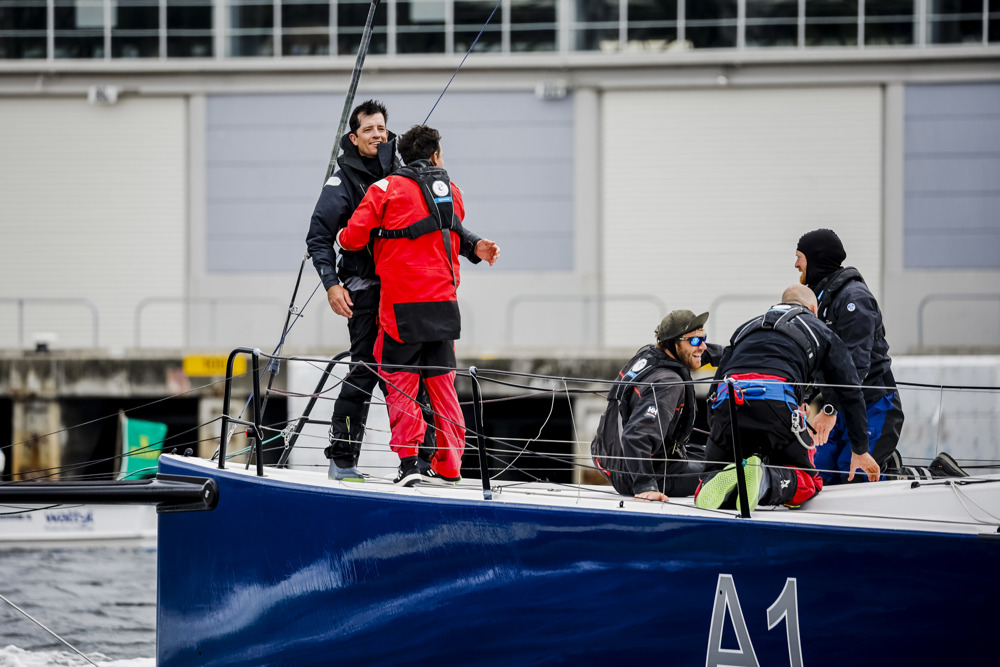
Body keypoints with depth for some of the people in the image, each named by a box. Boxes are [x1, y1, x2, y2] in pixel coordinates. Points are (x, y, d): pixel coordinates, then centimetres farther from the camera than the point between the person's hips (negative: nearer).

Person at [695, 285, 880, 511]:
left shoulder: (746, 327, 37)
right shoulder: (820, 332, 29)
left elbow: (718, 377, 31)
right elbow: (850, 392, 24)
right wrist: (860, 450, 29)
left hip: (729, 399, 3)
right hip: (777, 400, -3)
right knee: (806, 483, 14)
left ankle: (725, 479, -23)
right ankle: (765, 480, -20)